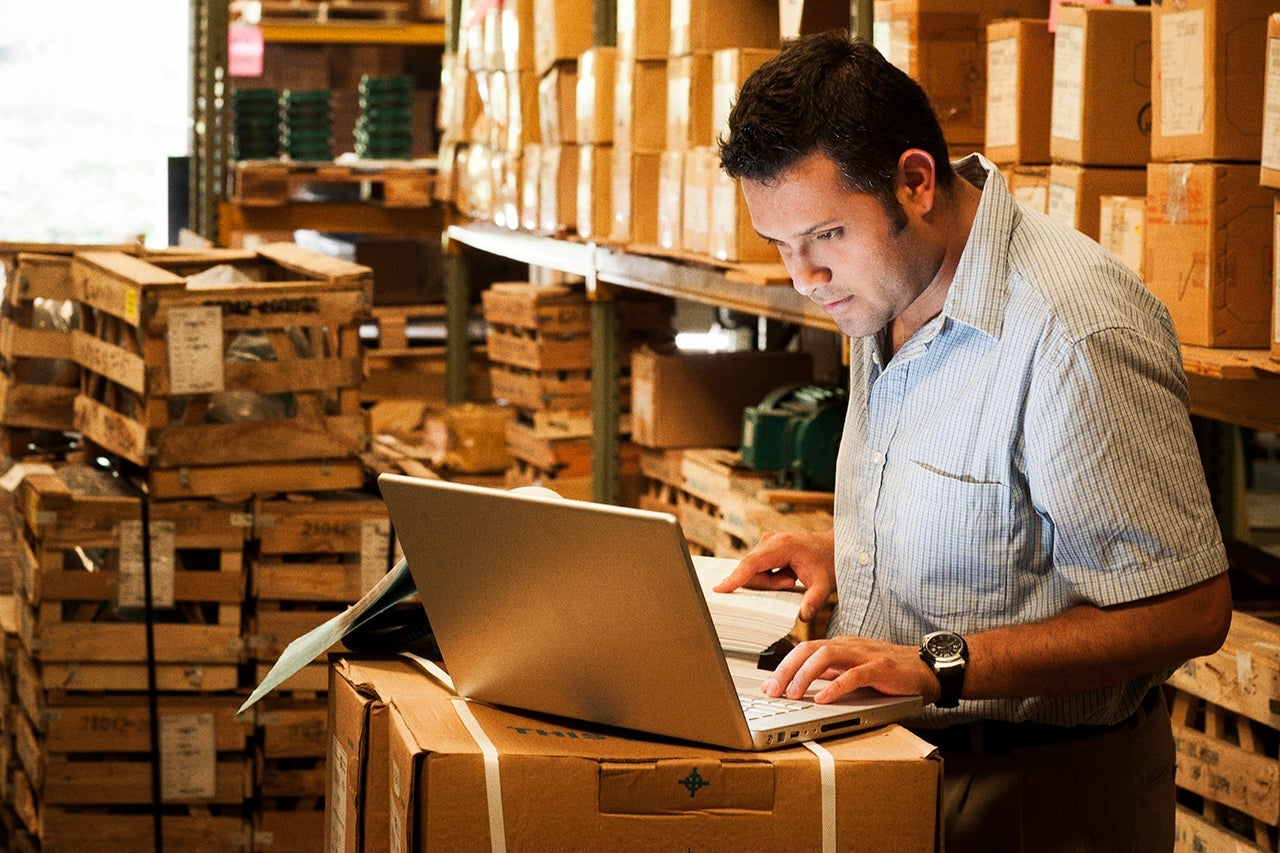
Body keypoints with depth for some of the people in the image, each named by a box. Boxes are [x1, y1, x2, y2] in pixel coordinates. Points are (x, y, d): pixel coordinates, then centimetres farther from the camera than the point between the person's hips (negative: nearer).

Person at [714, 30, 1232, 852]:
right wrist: (846, 552, 8)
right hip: (899, 755, 8)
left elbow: (1188, 610, -23)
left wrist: (937, 666, -26)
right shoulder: (887, 284, 8)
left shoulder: (1077, 333, -22)